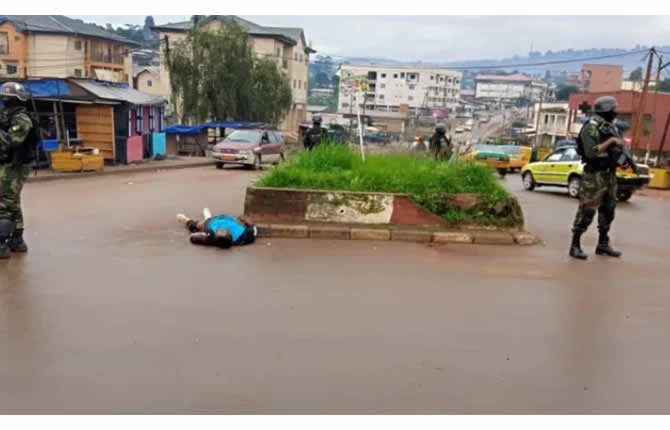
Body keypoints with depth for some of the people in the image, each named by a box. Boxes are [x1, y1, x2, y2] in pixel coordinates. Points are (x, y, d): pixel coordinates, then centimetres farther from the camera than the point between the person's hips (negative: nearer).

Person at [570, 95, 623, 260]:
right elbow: (591, 152, -23)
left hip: (610, 174, 9)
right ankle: (575, 245, 0)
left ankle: (603, 244, 23)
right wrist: (611, 141, -18)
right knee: (587, 211, -7)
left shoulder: (610, 127, 14)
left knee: (608, 211, 13)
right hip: (595, 176, -9)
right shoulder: (591, 128, -13)